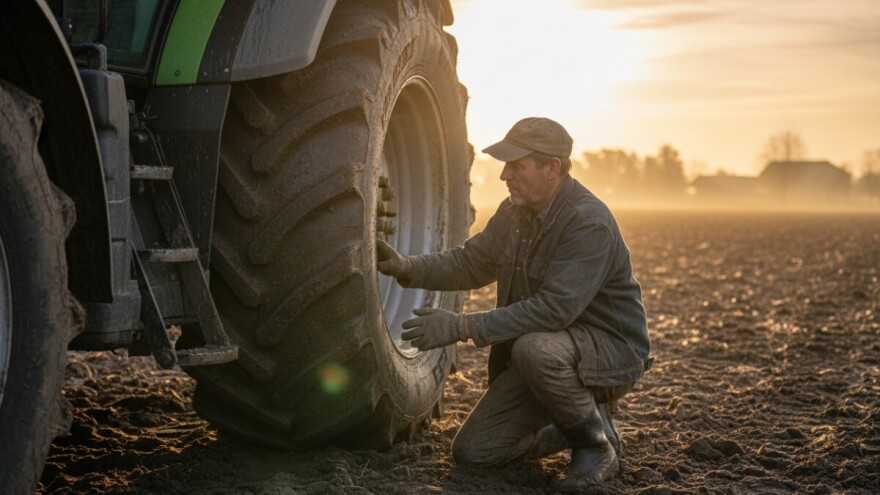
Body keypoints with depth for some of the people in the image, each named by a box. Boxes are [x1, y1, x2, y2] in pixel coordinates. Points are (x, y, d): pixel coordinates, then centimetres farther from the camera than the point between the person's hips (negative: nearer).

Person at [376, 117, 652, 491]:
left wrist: (463, 327, -33)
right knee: (472, 450, 1)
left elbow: (554, 308, -33)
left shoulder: (589, 222, -26)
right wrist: (408, 267, -11)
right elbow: (470, 263, 7)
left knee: (537, 349, -40)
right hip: (538, 346, 8)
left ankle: (597, 443, -14)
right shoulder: (515, 212, 2)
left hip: (611, 349, -8)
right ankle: (573, 423, 20)